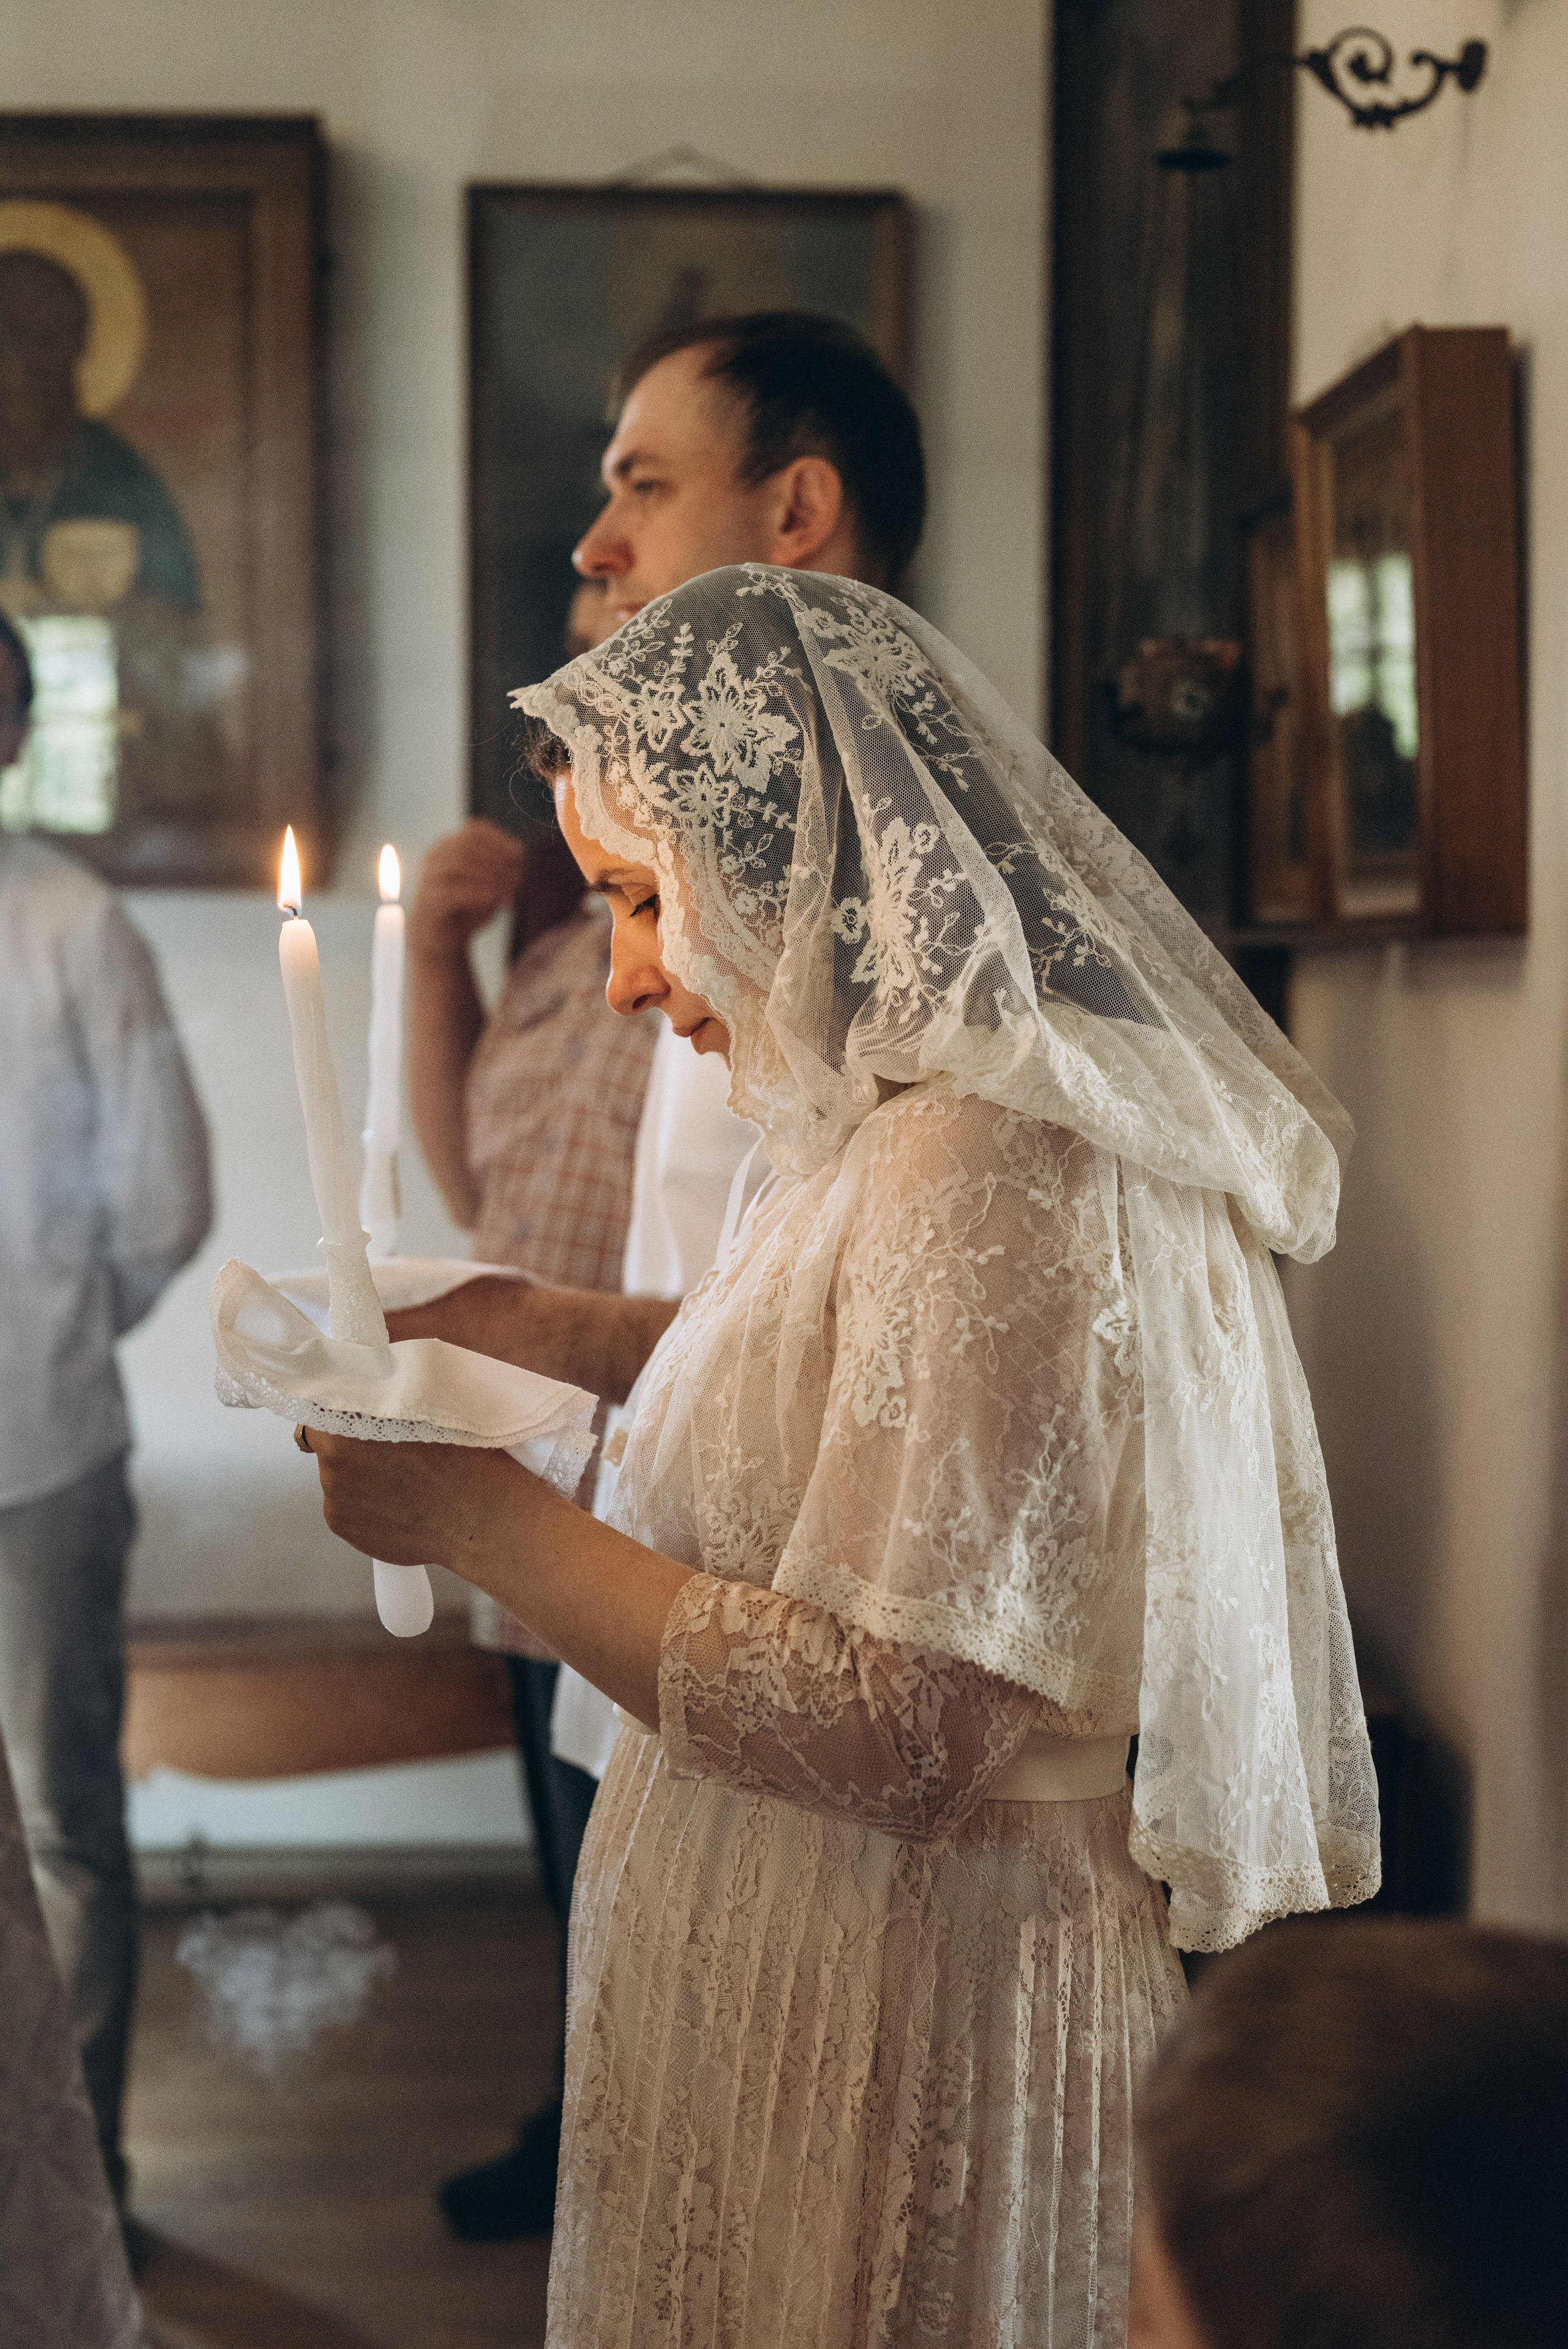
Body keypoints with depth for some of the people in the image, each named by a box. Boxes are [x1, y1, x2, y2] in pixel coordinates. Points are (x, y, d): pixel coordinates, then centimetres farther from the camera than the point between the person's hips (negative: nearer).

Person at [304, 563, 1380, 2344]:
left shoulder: (988, 1166, -25)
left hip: (905, 1984, -9)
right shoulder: (919, 1109, 7)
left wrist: (489, 1523, -22)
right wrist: (588, 1338, 8)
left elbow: (909, 1728, -29)